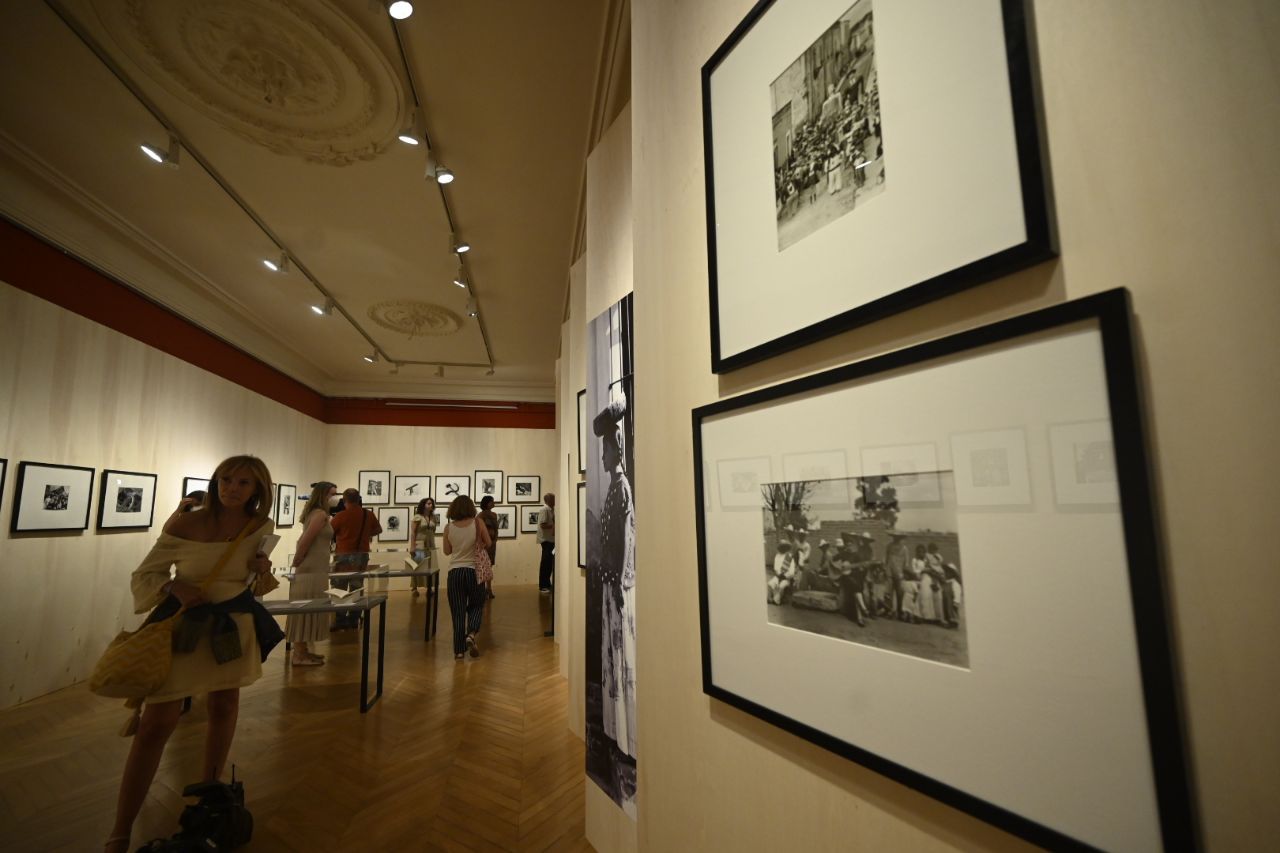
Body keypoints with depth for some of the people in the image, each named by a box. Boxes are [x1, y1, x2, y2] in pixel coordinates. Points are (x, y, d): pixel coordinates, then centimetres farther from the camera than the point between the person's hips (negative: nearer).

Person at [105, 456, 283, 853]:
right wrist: (173, 589, -24)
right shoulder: (186, 525, -18)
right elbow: (144, 574, -5)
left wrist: (261, 565, -11)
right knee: (156, 725, -3)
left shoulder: (262, 526, -9)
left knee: (224, 707, 16)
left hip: (235, 623, 3)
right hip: (184, 623, -3)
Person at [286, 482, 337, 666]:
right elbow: (305, 541, -19)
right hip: (312, 570, -9)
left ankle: (303, 651, 22)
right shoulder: (321, 514, -15)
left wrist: (298, 562, 15)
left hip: (314, 569, 9)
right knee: (307, 610, -3)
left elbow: (302, 540, 18)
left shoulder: (314, 513, 15)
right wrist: (296, 563, -7)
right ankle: (299, 655, 4)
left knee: (308, 611, 14)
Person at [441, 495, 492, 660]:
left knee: (458, 611, 9)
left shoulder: (448, 527, -4)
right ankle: (471, 634, -6)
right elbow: (488, 544, 3)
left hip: (455, 572, 1)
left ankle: (459, 650, 10)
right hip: (473, 570, -1)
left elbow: (447, 551, 7)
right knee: (476, 606, 18)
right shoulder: (477, 524, -8)